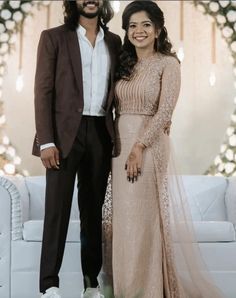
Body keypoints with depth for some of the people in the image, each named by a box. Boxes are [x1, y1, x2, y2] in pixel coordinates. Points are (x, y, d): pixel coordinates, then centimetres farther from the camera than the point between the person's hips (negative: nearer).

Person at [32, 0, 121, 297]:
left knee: (94, 209, 9)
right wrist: (46, 141, -12)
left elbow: (116, 89, 15)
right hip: (65, 131, -3)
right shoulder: (54, 37, 3)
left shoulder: (114, 42, 14)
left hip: (101, 133, 4)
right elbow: (43, 91, -4)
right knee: (57, 208, -3)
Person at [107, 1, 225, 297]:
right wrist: (117, 146, 4)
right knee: (125, 217, 9)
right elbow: (118, 108, 13)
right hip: (120, 144, 6)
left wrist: (139, 146, -20)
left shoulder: (168, 63, -5)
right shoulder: (124, 64, 14)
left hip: (148, 145, -6)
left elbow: (164, 112, -14)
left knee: (144, 216, -2)